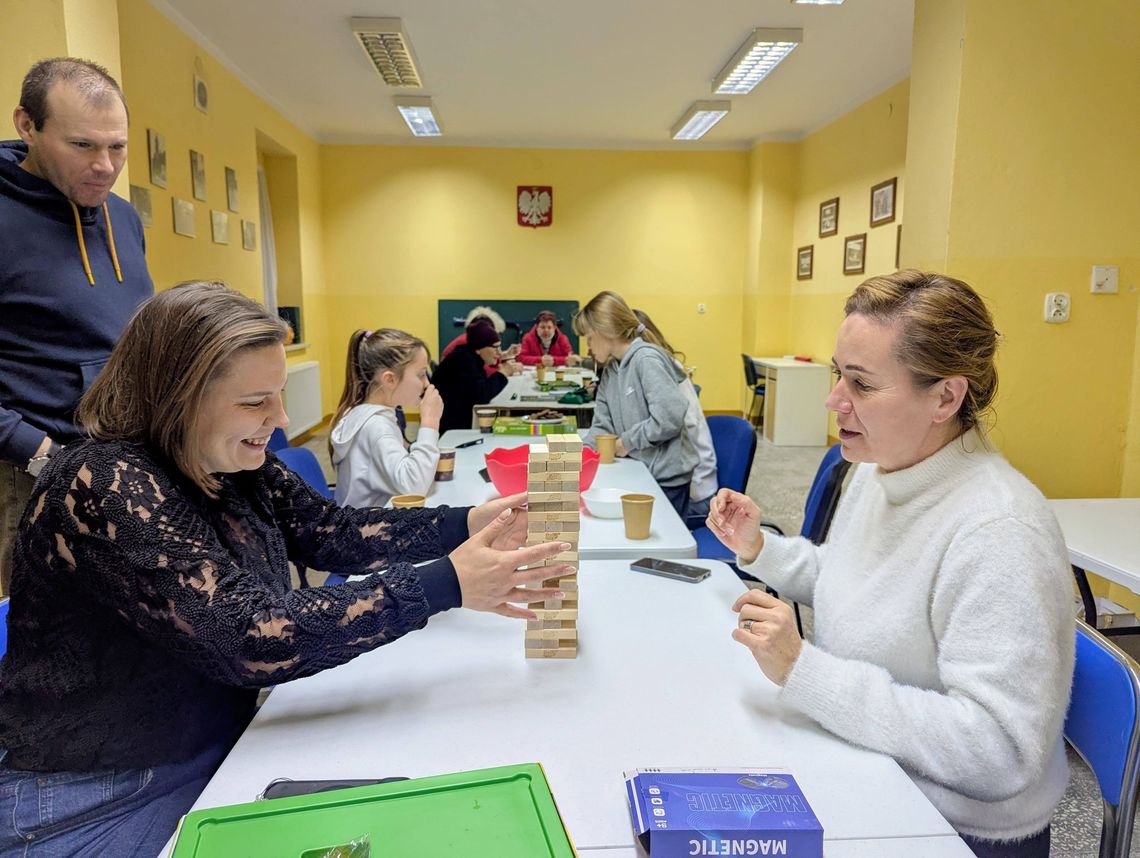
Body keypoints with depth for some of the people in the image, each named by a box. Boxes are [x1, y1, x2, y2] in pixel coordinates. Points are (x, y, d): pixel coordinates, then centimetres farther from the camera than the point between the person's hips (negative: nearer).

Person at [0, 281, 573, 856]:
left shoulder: (233, 464, -3)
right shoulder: (103, 488, -27)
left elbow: (332, 532, -1)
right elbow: (249, 637, -33)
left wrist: (466, 524, -13)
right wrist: (446, 584, -34)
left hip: (221, 746, 7)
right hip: (104, 802, -6)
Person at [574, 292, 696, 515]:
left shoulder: (646, 359, -18)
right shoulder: (610, 370, 8)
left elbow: (669, 418, -27)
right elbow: (602, 425, 8)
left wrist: (627, 442, -15)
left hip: (666, 479, -8)